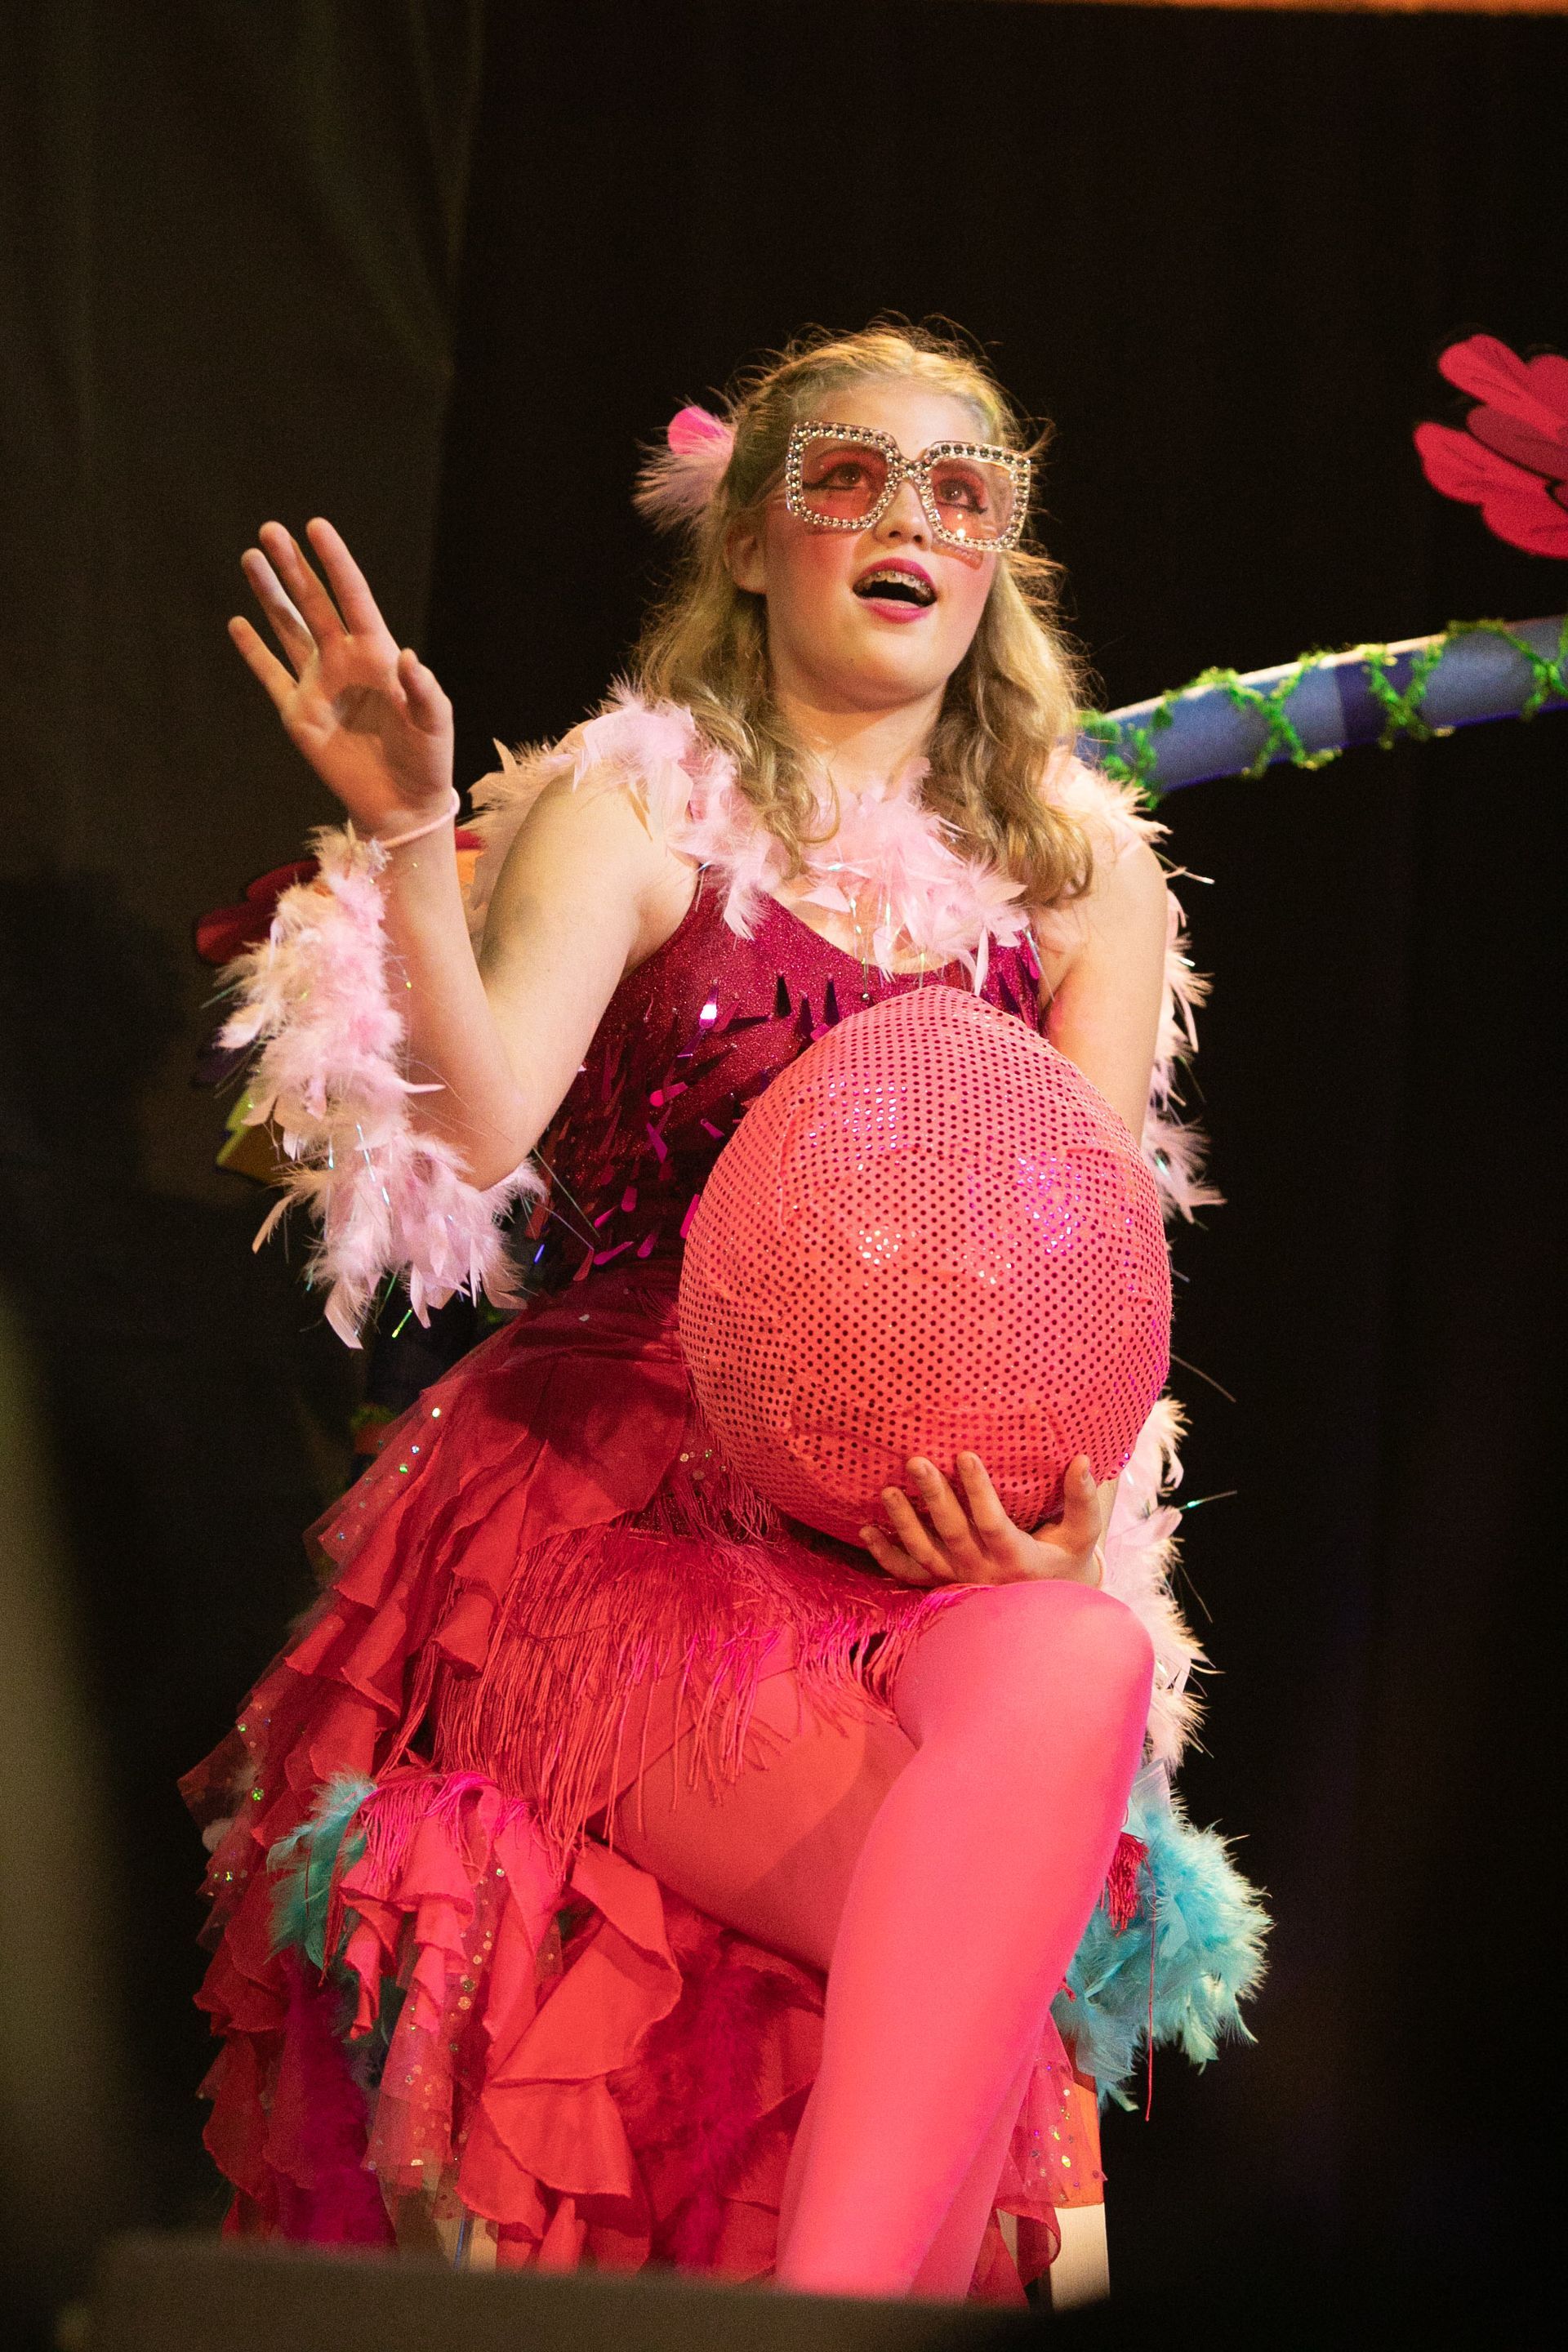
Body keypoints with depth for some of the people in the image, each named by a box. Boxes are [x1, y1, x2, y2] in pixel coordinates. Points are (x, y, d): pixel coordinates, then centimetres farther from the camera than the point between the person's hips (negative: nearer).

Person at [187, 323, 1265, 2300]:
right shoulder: (632, 807, 4)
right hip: (615, 1504, -3)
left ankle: (834, 2298, -28)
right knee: (1007, 1924, -29)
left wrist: (1068, 1510, -12)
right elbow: (480, 1121, -14)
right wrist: (409, 841, -29)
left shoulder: (1084, 876, 15)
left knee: (1081, 1670, -33)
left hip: (938, 1548, 4)